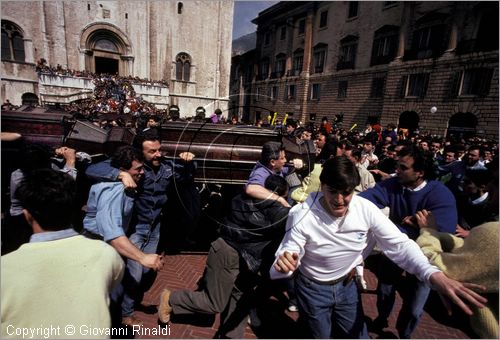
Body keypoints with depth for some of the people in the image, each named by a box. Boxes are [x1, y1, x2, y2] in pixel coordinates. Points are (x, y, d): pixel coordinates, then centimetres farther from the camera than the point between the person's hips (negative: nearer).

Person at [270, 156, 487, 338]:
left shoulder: (365, 209, -20)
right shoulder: (302, 215, -28)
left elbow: (399, 244, -18)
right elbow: (287, 253, -23)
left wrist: (434, 275, -34)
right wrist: (283, 263, -48)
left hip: (346, 284, 3)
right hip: (313, 288, -3)